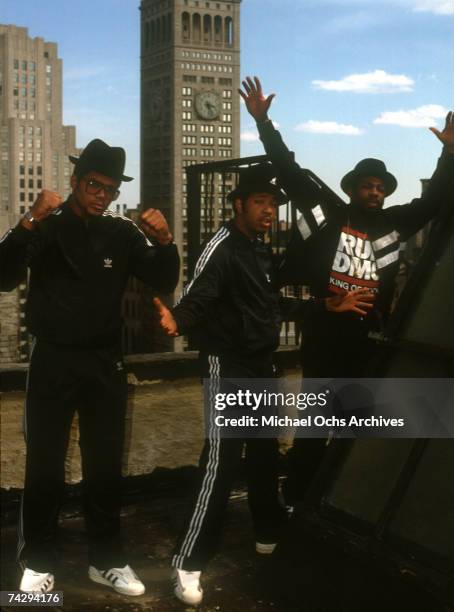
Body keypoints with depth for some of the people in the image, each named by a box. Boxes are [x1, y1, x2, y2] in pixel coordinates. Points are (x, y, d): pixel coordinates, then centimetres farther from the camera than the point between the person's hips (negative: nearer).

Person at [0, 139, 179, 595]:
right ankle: (38, 563, 17)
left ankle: (107, 559, 24)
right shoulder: (44, 227, -3)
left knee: (105, 465, 11)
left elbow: (164, 282, 0)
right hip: (52, 361, -2)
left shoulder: (122, 233, 4)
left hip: (105, 362, 3)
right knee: (44, 466, 3)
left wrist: (164, 241, -18)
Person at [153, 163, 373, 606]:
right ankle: (188, 562, -5)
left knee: (265, 453, 17)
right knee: (222, 459, -12)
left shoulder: (263, 251, 12)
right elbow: (196, 301, -26)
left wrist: (328, 305, 23)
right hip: (227, 367, -8)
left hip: (261, 367, 9)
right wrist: (176, 321, -49)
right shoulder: (222, 249, -15)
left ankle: (268, 533, 36)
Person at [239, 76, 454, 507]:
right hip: (324, 340, -3)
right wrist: (263, 123, -5)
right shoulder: (327, 211, -1)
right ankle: (296, 502, 17)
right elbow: (289, 171, -1)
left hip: (368, 344, 4)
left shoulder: (393, 224, 6)